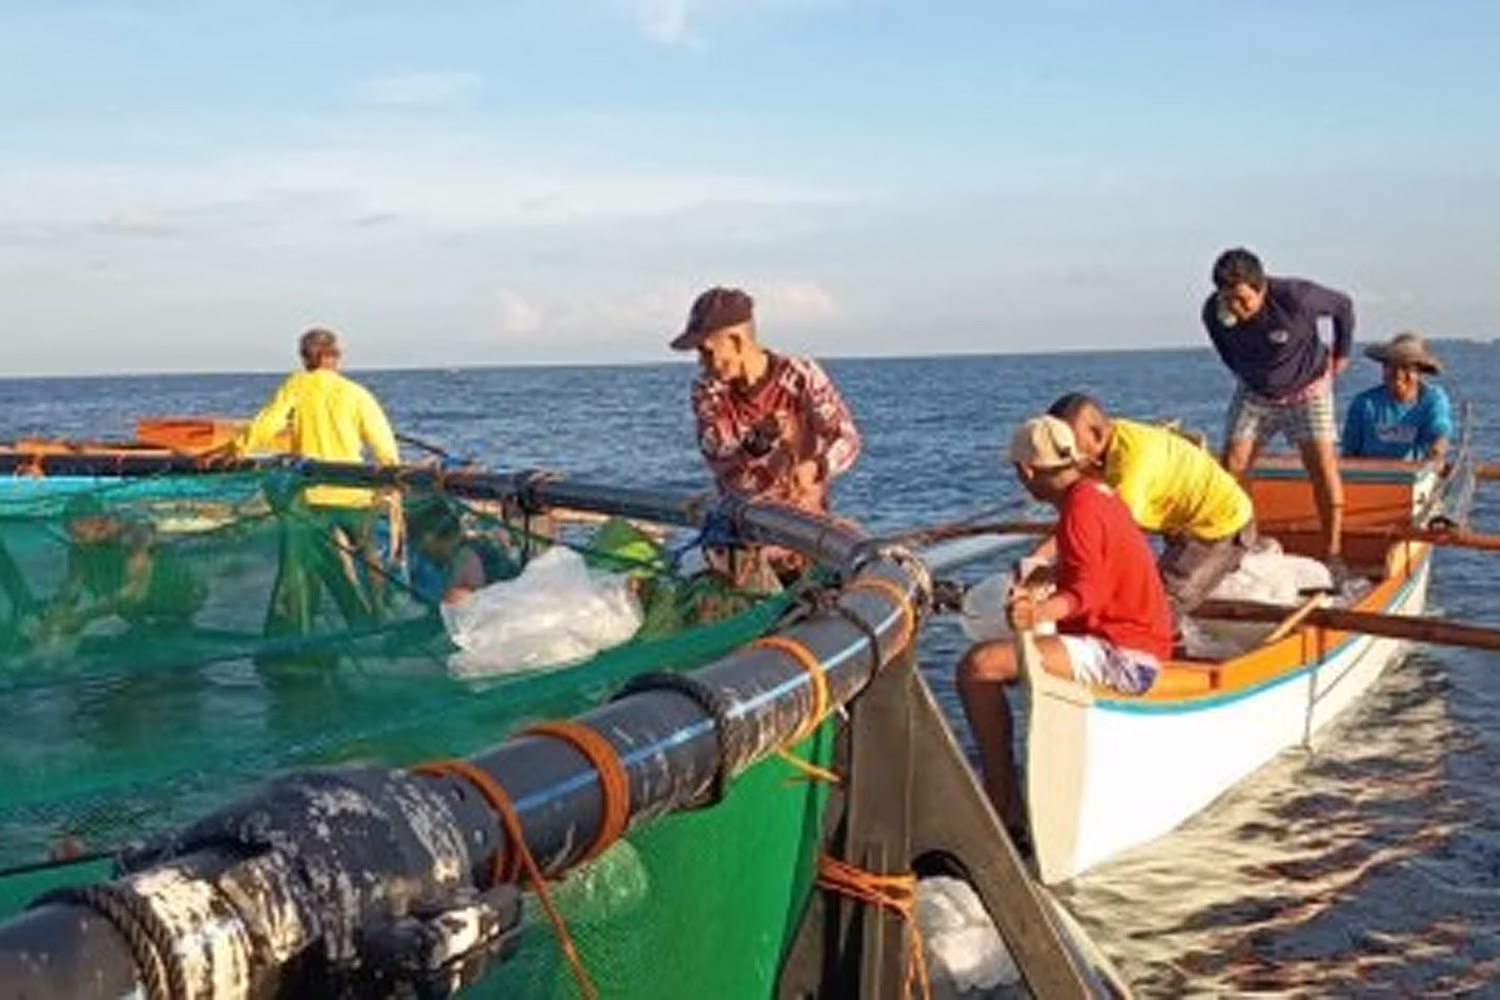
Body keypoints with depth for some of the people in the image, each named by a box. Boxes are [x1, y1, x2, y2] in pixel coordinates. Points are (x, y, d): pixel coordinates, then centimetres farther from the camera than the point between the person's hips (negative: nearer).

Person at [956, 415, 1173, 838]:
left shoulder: (1080, 508, -15)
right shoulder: (1097, 491, 15)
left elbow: (1087, 592, -30)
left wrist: (1040, 611, -49)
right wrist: (1046, 580, 53)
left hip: (1121, 656, -11)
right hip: (1137, 649, 11)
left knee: (978, 666, -22)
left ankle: (1003, 803, -17)